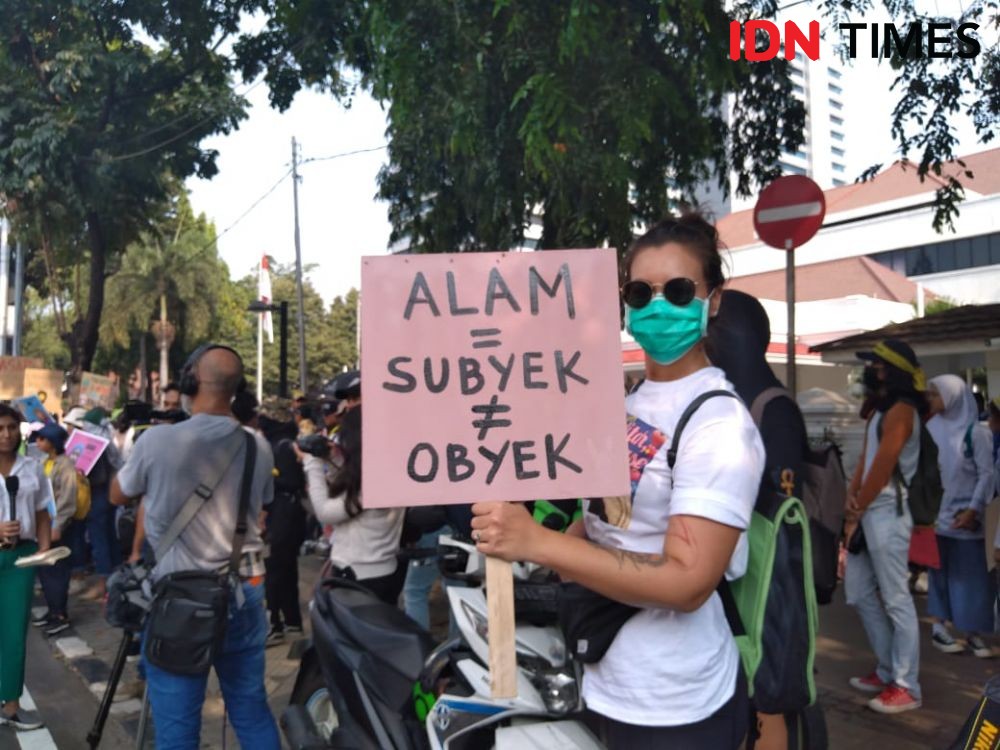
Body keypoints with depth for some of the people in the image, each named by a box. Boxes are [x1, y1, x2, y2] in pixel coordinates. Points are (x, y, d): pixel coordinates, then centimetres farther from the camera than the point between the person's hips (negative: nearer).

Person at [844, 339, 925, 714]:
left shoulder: (900, 412, -13)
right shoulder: (880, 411, 18)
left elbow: (882, 469, -16)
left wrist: (855, 514, -9)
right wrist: (851, 497, 1)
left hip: (887, 513, -10)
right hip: (868, 513, 10)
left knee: (896, 600, -3)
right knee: (860, 594, 15)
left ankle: (906, 687, 7)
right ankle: (888, 670, 26)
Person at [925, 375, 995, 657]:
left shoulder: (976, 432, -5)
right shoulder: (931, 429, 3)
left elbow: (987, 474, -6)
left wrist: (974, 510, -12)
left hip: (965, 515, -2)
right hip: (937, 512, 3)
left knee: (971, 575, 2)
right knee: (940, 571, 7)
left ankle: (973, 632, 11)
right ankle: (939, 628, 14)